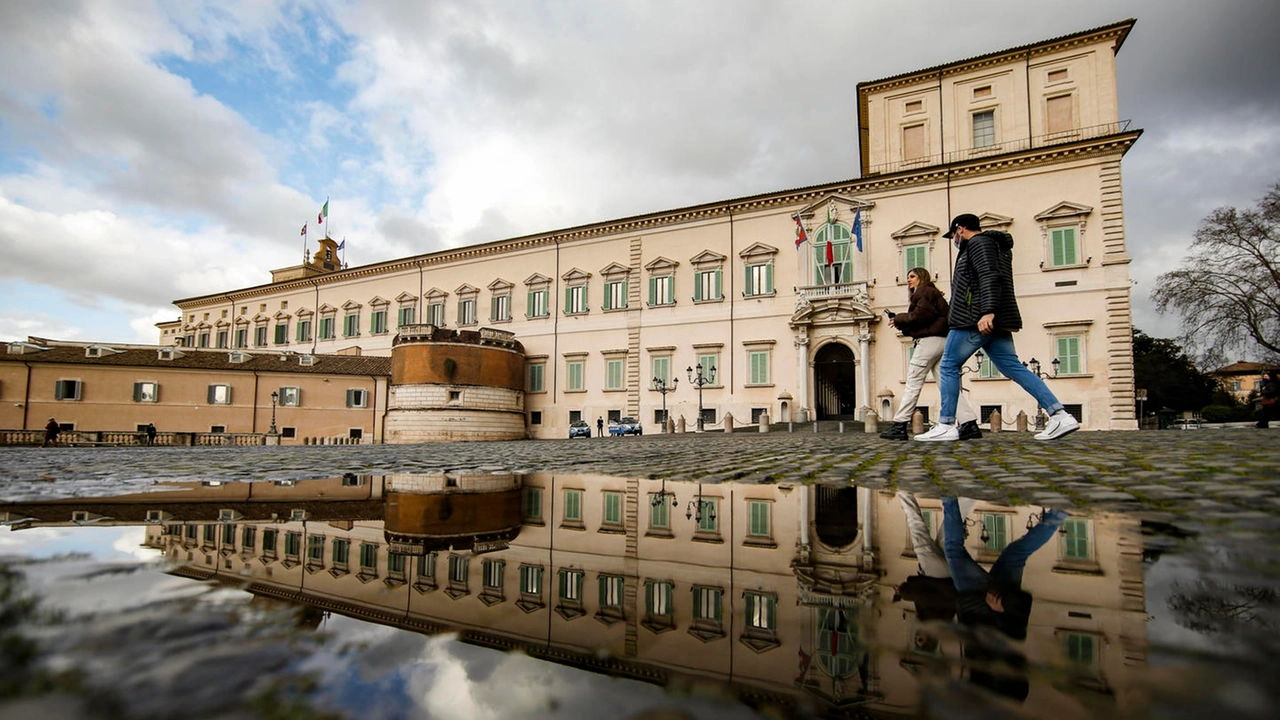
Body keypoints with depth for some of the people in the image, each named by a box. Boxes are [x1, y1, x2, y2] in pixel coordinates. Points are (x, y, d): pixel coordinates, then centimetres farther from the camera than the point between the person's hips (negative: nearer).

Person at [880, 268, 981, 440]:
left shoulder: (923, 291, -1)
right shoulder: (932, 292, 29)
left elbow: (920, 316, -16)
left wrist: (899, 319, -2)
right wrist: (901, 323, 9)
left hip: (930, 340, -10)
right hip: (942, 340, 10)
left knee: (913, 383, -8)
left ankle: (899, 426, -8)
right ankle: (969, 424, -4)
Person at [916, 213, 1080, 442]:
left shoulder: (978, 242, -5)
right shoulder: (997, 245, 26)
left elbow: (990, 277, -19)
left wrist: (988, 312, -30)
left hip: (977, 320, -10)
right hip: (995, 322, 10)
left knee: (948, 367, -2)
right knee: (1013, 368, 5)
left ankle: (946, 425, -2)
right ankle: (1059, 415, -3)